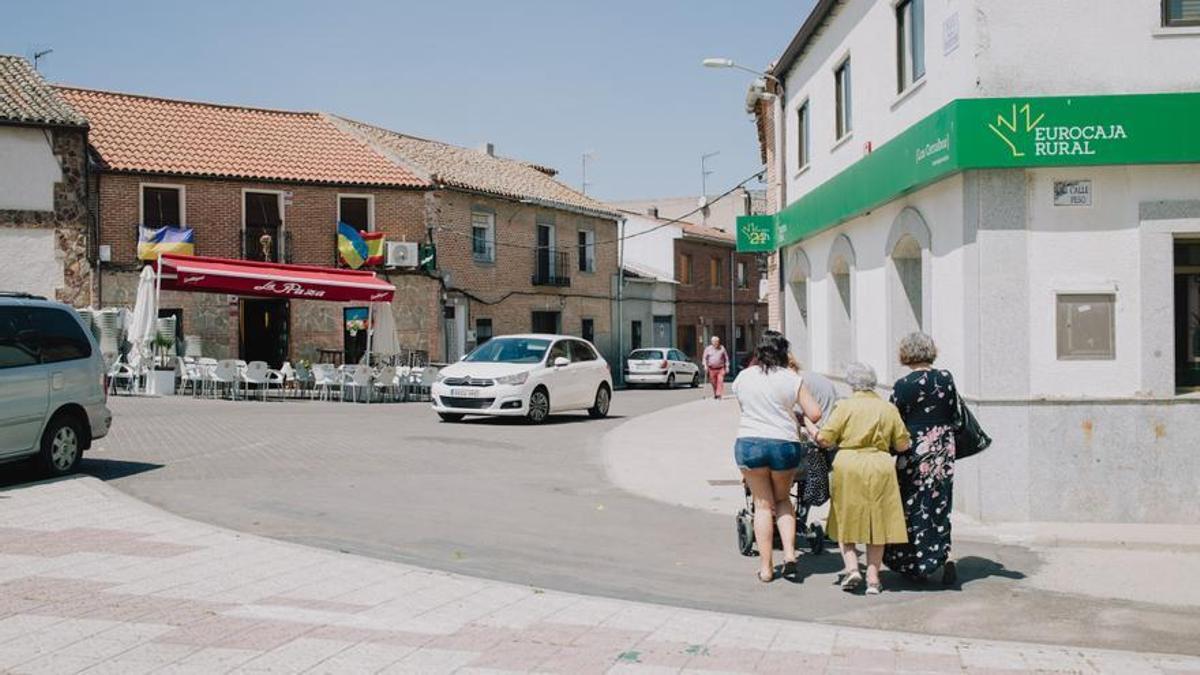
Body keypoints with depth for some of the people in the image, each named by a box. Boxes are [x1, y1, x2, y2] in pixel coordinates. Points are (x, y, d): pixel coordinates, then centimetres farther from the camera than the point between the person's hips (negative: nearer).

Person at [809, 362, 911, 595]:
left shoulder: (845, 406, -3)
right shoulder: (889, 409, 4)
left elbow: (824, 439, -6)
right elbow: (903, 445, 5)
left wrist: (807, 423, 11)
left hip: (848, 467, -2)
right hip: (880, 467, 2)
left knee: (845, 521, 12)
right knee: (876, 523, 10)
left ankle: (852, 569, -2)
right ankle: (873, 579, 9)